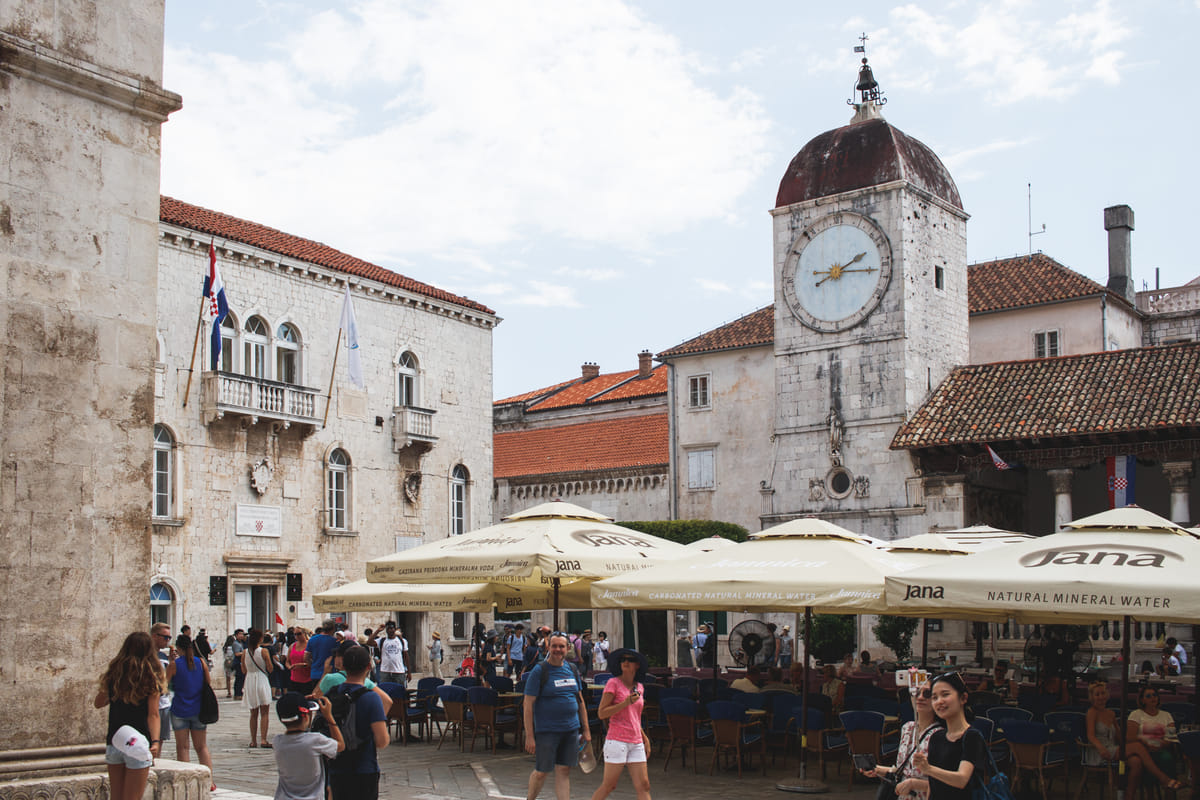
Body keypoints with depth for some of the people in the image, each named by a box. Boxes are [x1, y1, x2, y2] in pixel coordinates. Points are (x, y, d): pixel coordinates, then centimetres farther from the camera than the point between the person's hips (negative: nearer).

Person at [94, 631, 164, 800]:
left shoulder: (113, 674, 3)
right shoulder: (151, 679, -6)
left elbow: (98, 703, 17)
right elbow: (153, 715, -12)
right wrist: (155, 741, -17)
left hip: (113, 743, 4)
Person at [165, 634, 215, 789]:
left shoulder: (174, 664, -8)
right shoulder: (201, 662, -1)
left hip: (179, 710, -2)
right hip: (198, 710, 3)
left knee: (182, 747, 6)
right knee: (202, 747, 10)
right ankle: (210, 780, 2)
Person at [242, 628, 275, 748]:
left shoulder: (245, 652, 0)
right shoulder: (264, 651, -10)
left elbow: (244, 669, 8)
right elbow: (270, 668, -7)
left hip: (250, 681, 4)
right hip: (262, 681, -4)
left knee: (253, 713, 12)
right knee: (264, 713, 1)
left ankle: (253, 741, 12)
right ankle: (263, 740, -7)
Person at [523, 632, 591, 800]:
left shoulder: (572, 670, 10)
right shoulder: (539, 671, -8)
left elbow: (580, 701, 17)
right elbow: (528, 704, -10)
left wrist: (586, 729, 14)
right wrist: (529, 736, -14)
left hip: (571, 729, 5)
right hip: (547, 730, -5)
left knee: (564, 771, 6)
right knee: (542, 771, 3)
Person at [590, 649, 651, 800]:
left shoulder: (639, 687, 14)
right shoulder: (613, 683, -5)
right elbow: (601, 713, -10)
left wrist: (645, 738, 22)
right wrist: (626, 703, -18)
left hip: (636, 743, 6)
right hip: (617, 741, -6)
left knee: (643, 786, 0)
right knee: (609, 786, -2)